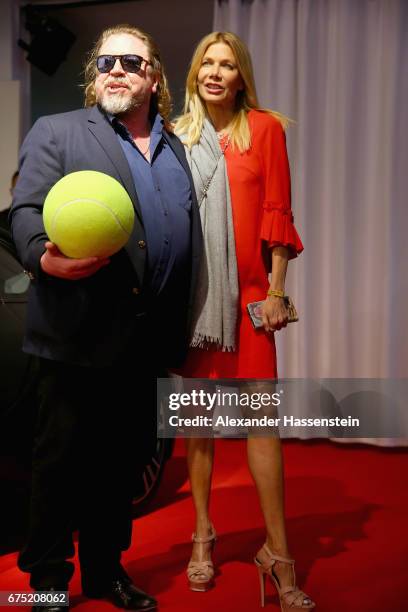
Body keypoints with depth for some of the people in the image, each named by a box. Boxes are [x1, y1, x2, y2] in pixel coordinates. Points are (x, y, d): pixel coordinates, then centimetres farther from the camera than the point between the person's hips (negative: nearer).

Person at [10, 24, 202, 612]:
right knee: (62, 460, 5)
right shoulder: (56, 133, 4)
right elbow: (27, 212, -6)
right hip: (81, 334, -4)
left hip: (150, 339, 5)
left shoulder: (177, 148, 18)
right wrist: (45, 257, -28)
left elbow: (189, 238, 16)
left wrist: (180, 330, 9)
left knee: (121, 459, 14)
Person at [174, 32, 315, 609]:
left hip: (246, 290, -2)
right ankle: (203, 534, 22)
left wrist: (276, 288, -5)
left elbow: (276, 212, 1)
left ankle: (277, 551, 5)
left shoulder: (264, 128, 5)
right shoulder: (177, 136, 10)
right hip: (189, 290, 2)